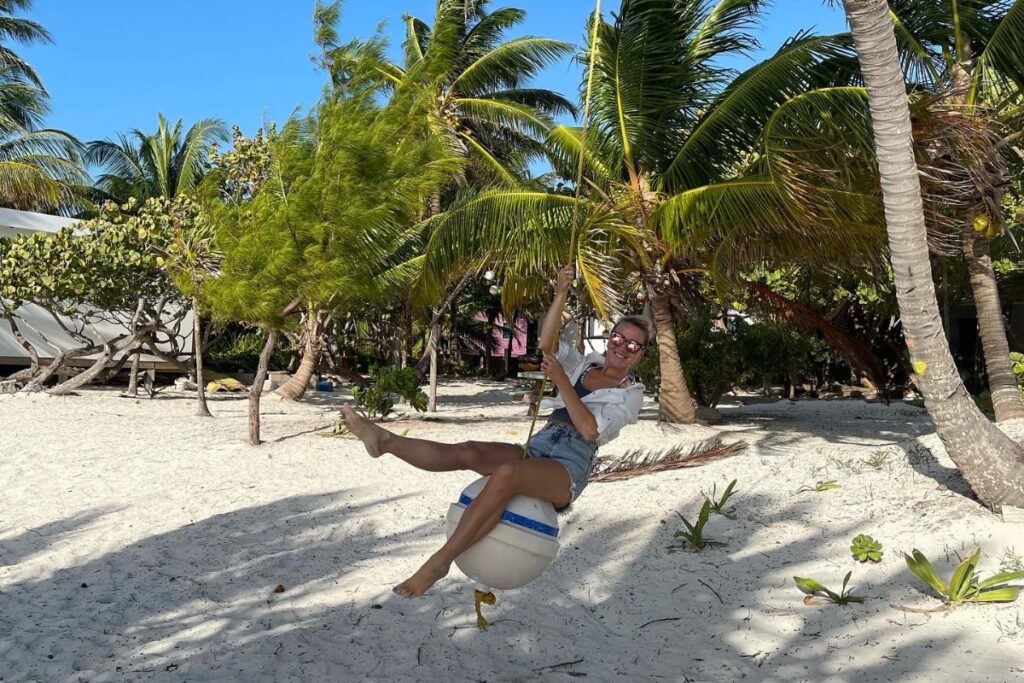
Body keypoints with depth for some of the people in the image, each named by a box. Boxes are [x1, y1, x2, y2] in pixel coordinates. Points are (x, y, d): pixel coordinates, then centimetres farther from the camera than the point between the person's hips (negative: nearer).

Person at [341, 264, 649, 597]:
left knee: (506, 473, -36)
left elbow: (590, 430, -14)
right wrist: (561, 292, -7)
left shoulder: (631, 393, 3)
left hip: (569, 469, -6)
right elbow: (546, 343, 0)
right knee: (468, 451, -19)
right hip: (536, 448, 6)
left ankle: (441, 560, -37)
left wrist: (561, 381, -18)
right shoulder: (586, 363, 18)